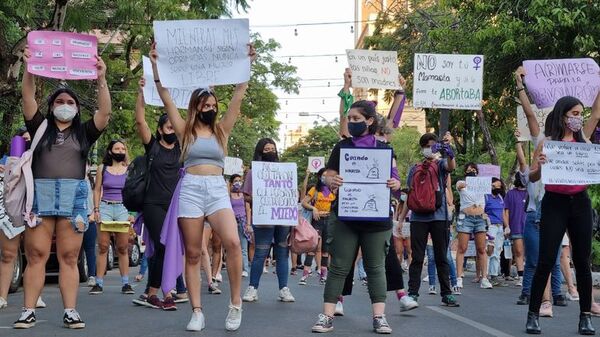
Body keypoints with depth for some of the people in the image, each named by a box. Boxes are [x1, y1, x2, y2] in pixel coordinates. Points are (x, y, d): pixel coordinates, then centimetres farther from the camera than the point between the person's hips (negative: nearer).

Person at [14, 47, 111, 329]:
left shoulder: (84, 132, 15)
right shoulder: (40, 127, 15)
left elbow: (105, 112, 1)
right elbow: (28, 98, 3)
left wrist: (101, 80, -7)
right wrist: (29, 68, -8)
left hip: (73, 197, 0)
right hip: (40, 194, 0)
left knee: (69, 258, 0)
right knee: (36, 255, -2)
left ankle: (70, 311, 1)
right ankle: (29, 311, 0)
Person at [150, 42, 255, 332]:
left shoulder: (222, 129, 12)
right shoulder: (185, 130, 8)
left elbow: (238, 97, 7)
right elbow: (165, 97, 3)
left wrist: (247, 64, 4)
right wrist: (156, 67, -3)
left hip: (217, 190, 1)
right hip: (190, 190, 0)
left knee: (232, 243, -20)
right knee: (193, 254, 0)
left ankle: (236, 303, -8)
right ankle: (197, 312, 4)